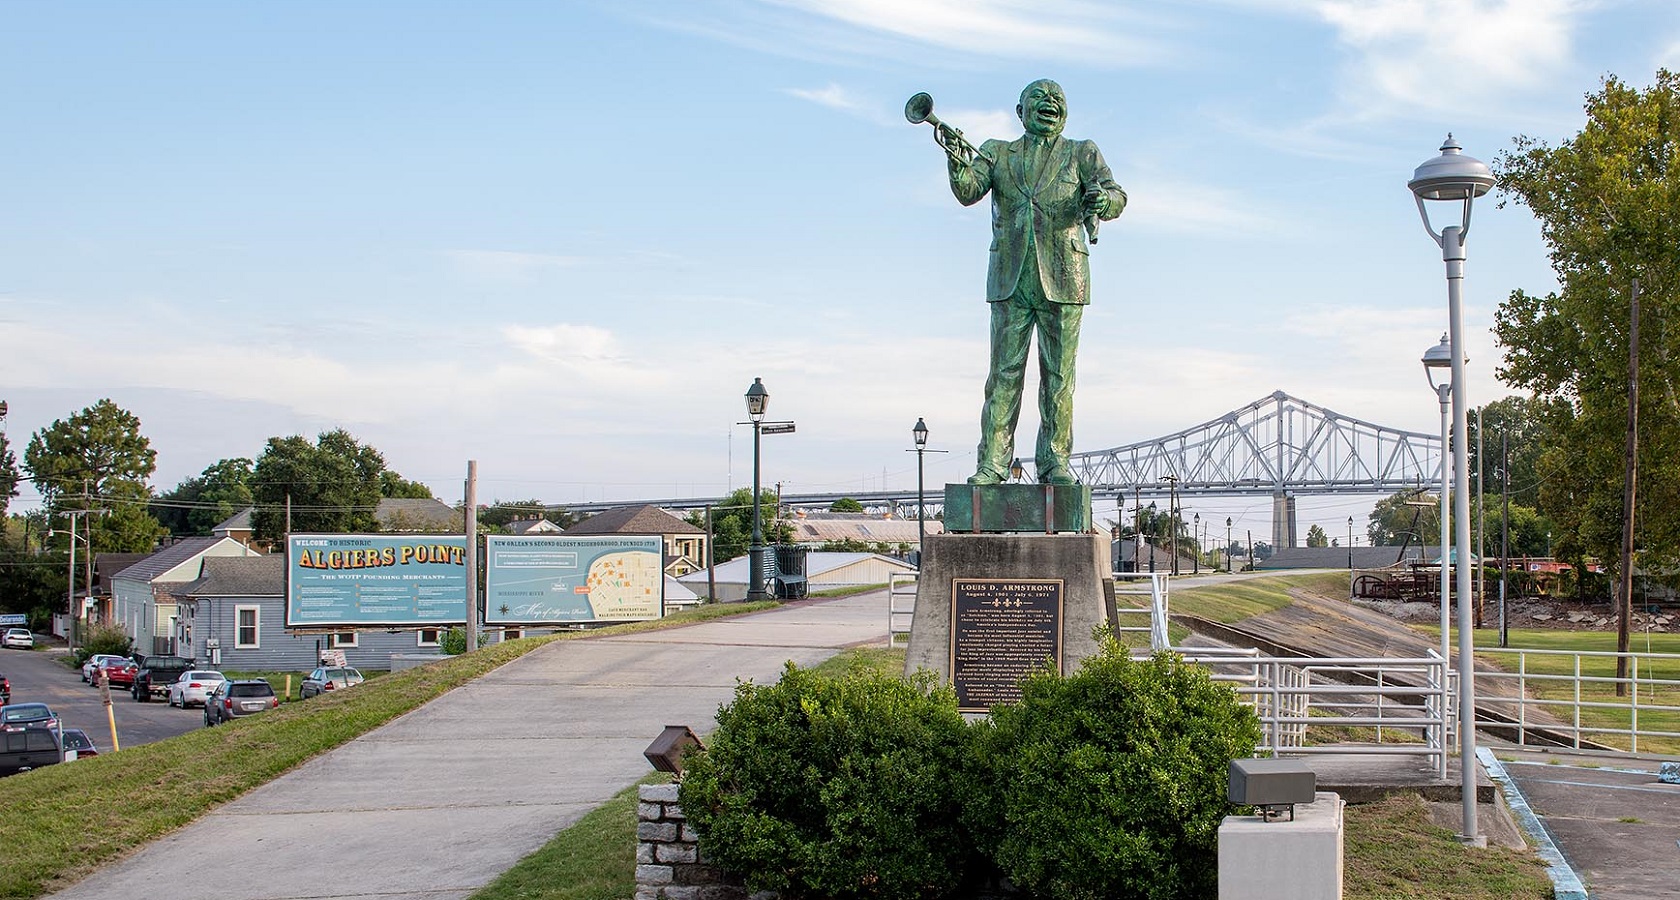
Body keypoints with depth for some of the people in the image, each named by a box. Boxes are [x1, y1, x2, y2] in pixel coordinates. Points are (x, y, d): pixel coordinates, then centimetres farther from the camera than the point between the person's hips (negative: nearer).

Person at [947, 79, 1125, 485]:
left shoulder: (1081, 154, 10)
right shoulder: (998, 153, 13)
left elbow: (1116, 197, -4)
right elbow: (968, 191, -4)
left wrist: (1102, 200, -29)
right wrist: (957, 160, -26)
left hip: (1062, 280, 0)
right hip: (1010, 280, 0)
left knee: (1059, 376, 2)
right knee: (1004, 374, -2)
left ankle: (1055, 462, 8)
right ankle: (992, 464, 0)